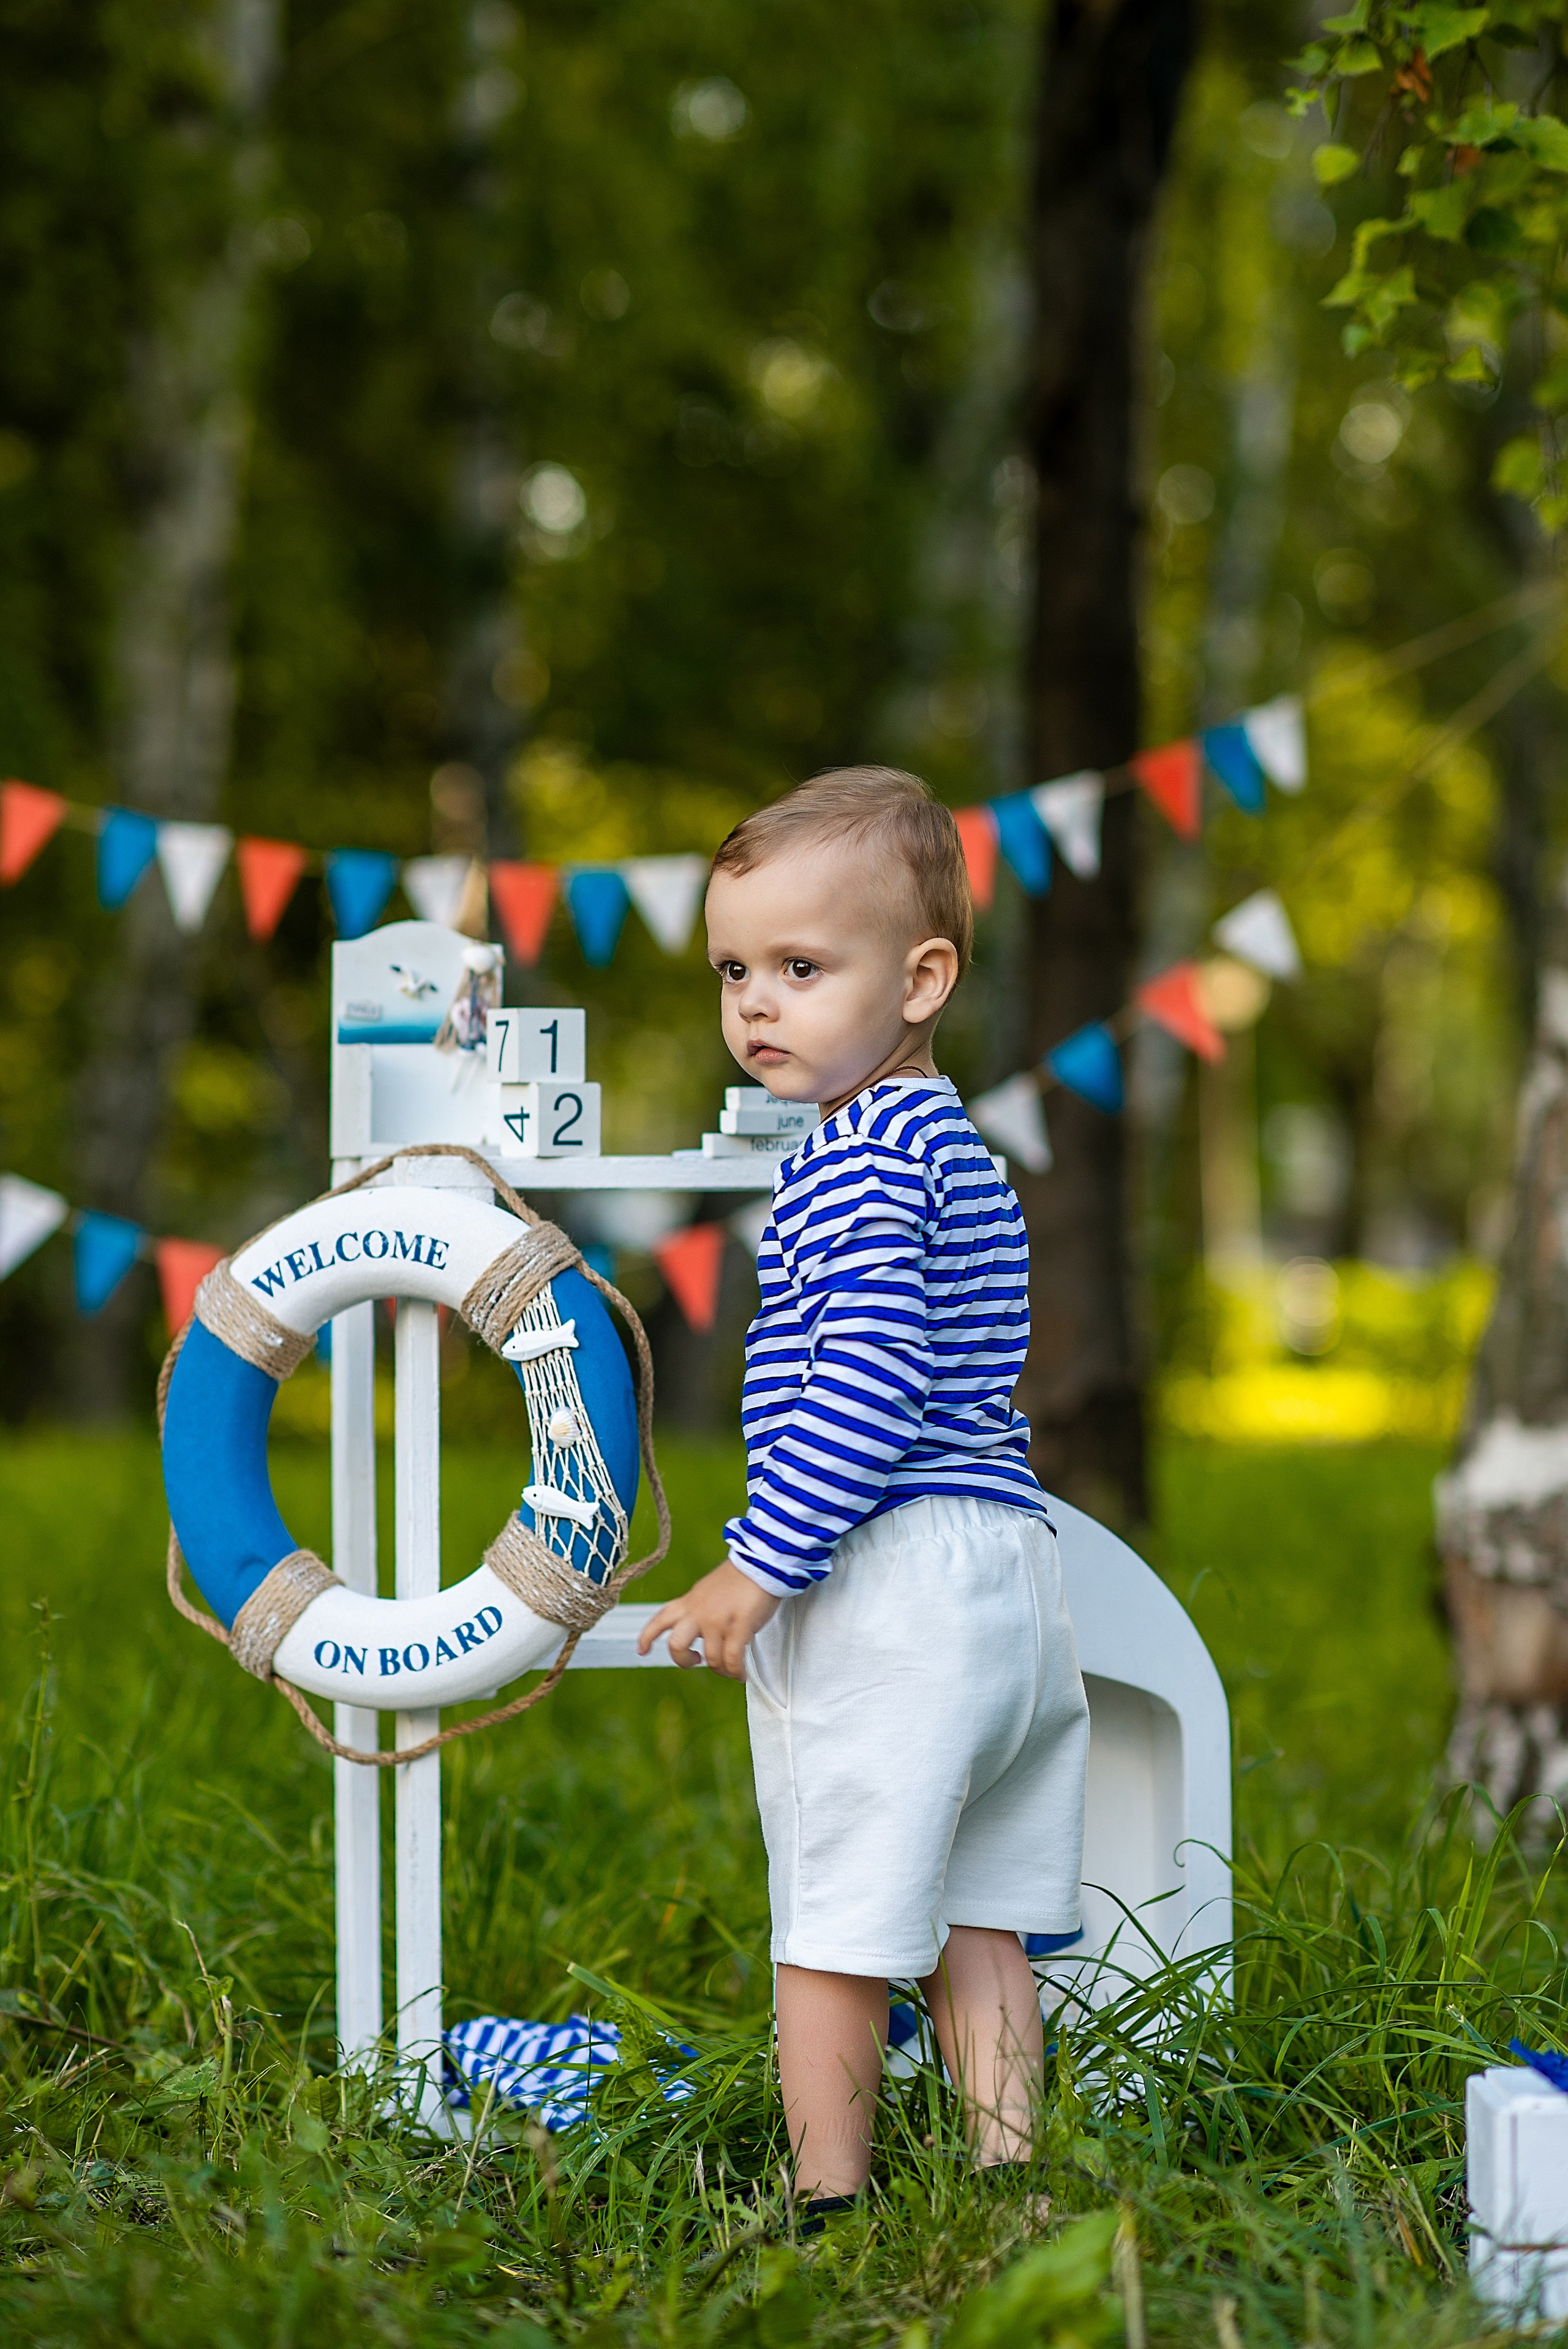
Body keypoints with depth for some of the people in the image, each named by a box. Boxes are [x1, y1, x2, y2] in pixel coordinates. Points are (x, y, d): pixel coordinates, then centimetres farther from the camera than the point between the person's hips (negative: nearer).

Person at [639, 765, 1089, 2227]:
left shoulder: (854, 1164, -14)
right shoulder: (957, 1147, 17)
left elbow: (865, 1392, -22)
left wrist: (758, 1563, -18)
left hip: (887, 1585, -10)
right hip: (1009, 1564, 10)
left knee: (832, 1926, -1)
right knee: (974, 1919, 14)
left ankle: (828, 2204, 5)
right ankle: (1006, 2180, 16)